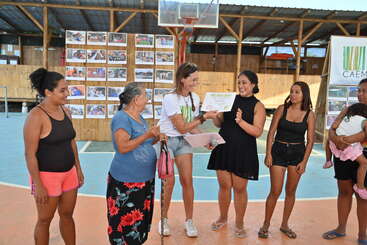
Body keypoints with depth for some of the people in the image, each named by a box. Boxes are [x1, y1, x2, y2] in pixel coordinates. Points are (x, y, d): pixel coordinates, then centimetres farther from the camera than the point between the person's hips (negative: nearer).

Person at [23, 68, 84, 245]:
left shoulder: (65, 111, 2)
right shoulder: (36, 116, -20)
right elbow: (30, 154, -18)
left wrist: (78, 168, 12)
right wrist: (38, 185, -17)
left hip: (69, 173, 6)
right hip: (47, 176, -6)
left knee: (67, 215, 18)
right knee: (45, 220, 12)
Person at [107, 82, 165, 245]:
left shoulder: (139, 118, 11)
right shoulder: (121, 118, -16)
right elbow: (123, 147, -25)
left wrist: (156, 138, 1)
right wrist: (147, 135, -27)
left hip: (145, 178, 9)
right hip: (126, 181, -9)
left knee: (141, 219, 19)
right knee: (126, 221, 5)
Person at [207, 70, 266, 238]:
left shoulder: (258, 106, -2)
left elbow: (258, 132, -12)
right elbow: (219, 123, 12)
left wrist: (241, 121, -25)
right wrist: (214, 114, -8)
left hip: (244, 152, -3)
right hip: (224, 148, 3)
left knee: (240, 188, 6)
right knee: (224, 185, 11)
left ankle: (239, 224, 26)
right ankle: (222, 218, 33)